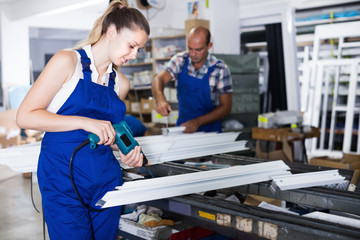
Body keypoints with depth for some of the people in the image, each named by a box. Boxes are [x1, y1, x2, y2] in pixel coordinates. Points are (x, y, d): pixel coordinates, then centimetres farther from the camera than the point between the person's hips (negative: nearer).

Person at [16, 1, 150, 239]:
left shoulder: (120, 84, 11)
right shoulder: (68, 61, -7)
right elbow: (25, 116, -12)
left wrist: (124, 151, 1)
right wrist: (84, 122, -20)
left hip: (107, 180, 6)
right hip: (64, 181, -5)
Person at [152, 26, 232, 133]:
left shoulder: (220, 69, -9)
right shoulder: (180, 60, 0)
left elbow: (226, 107, -7)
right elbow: (159, 79, -9)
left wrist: (198, 122, -18)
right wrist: (160, 99, -31)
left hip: (209, 130, -3)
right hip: (182, 126, 3)